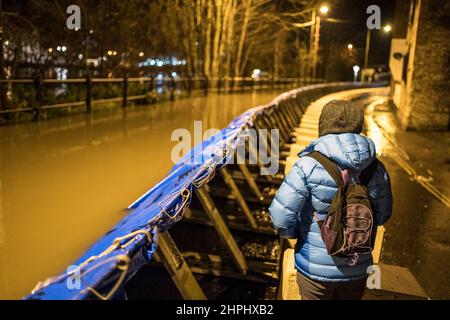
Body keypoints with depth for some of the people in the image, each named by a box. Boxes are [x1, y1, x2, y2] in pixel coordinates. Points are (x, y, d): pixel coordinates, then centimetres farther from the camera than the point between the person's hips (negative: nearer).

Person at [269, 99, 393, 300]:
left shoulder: (308, 166, -21)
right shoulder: (376, 170, -8)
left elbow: (281, 215, -20)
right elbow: (382, 216, 5)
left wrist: (295, 233, 0)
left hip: (315, 269, -3)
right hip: (357, 269, 4)